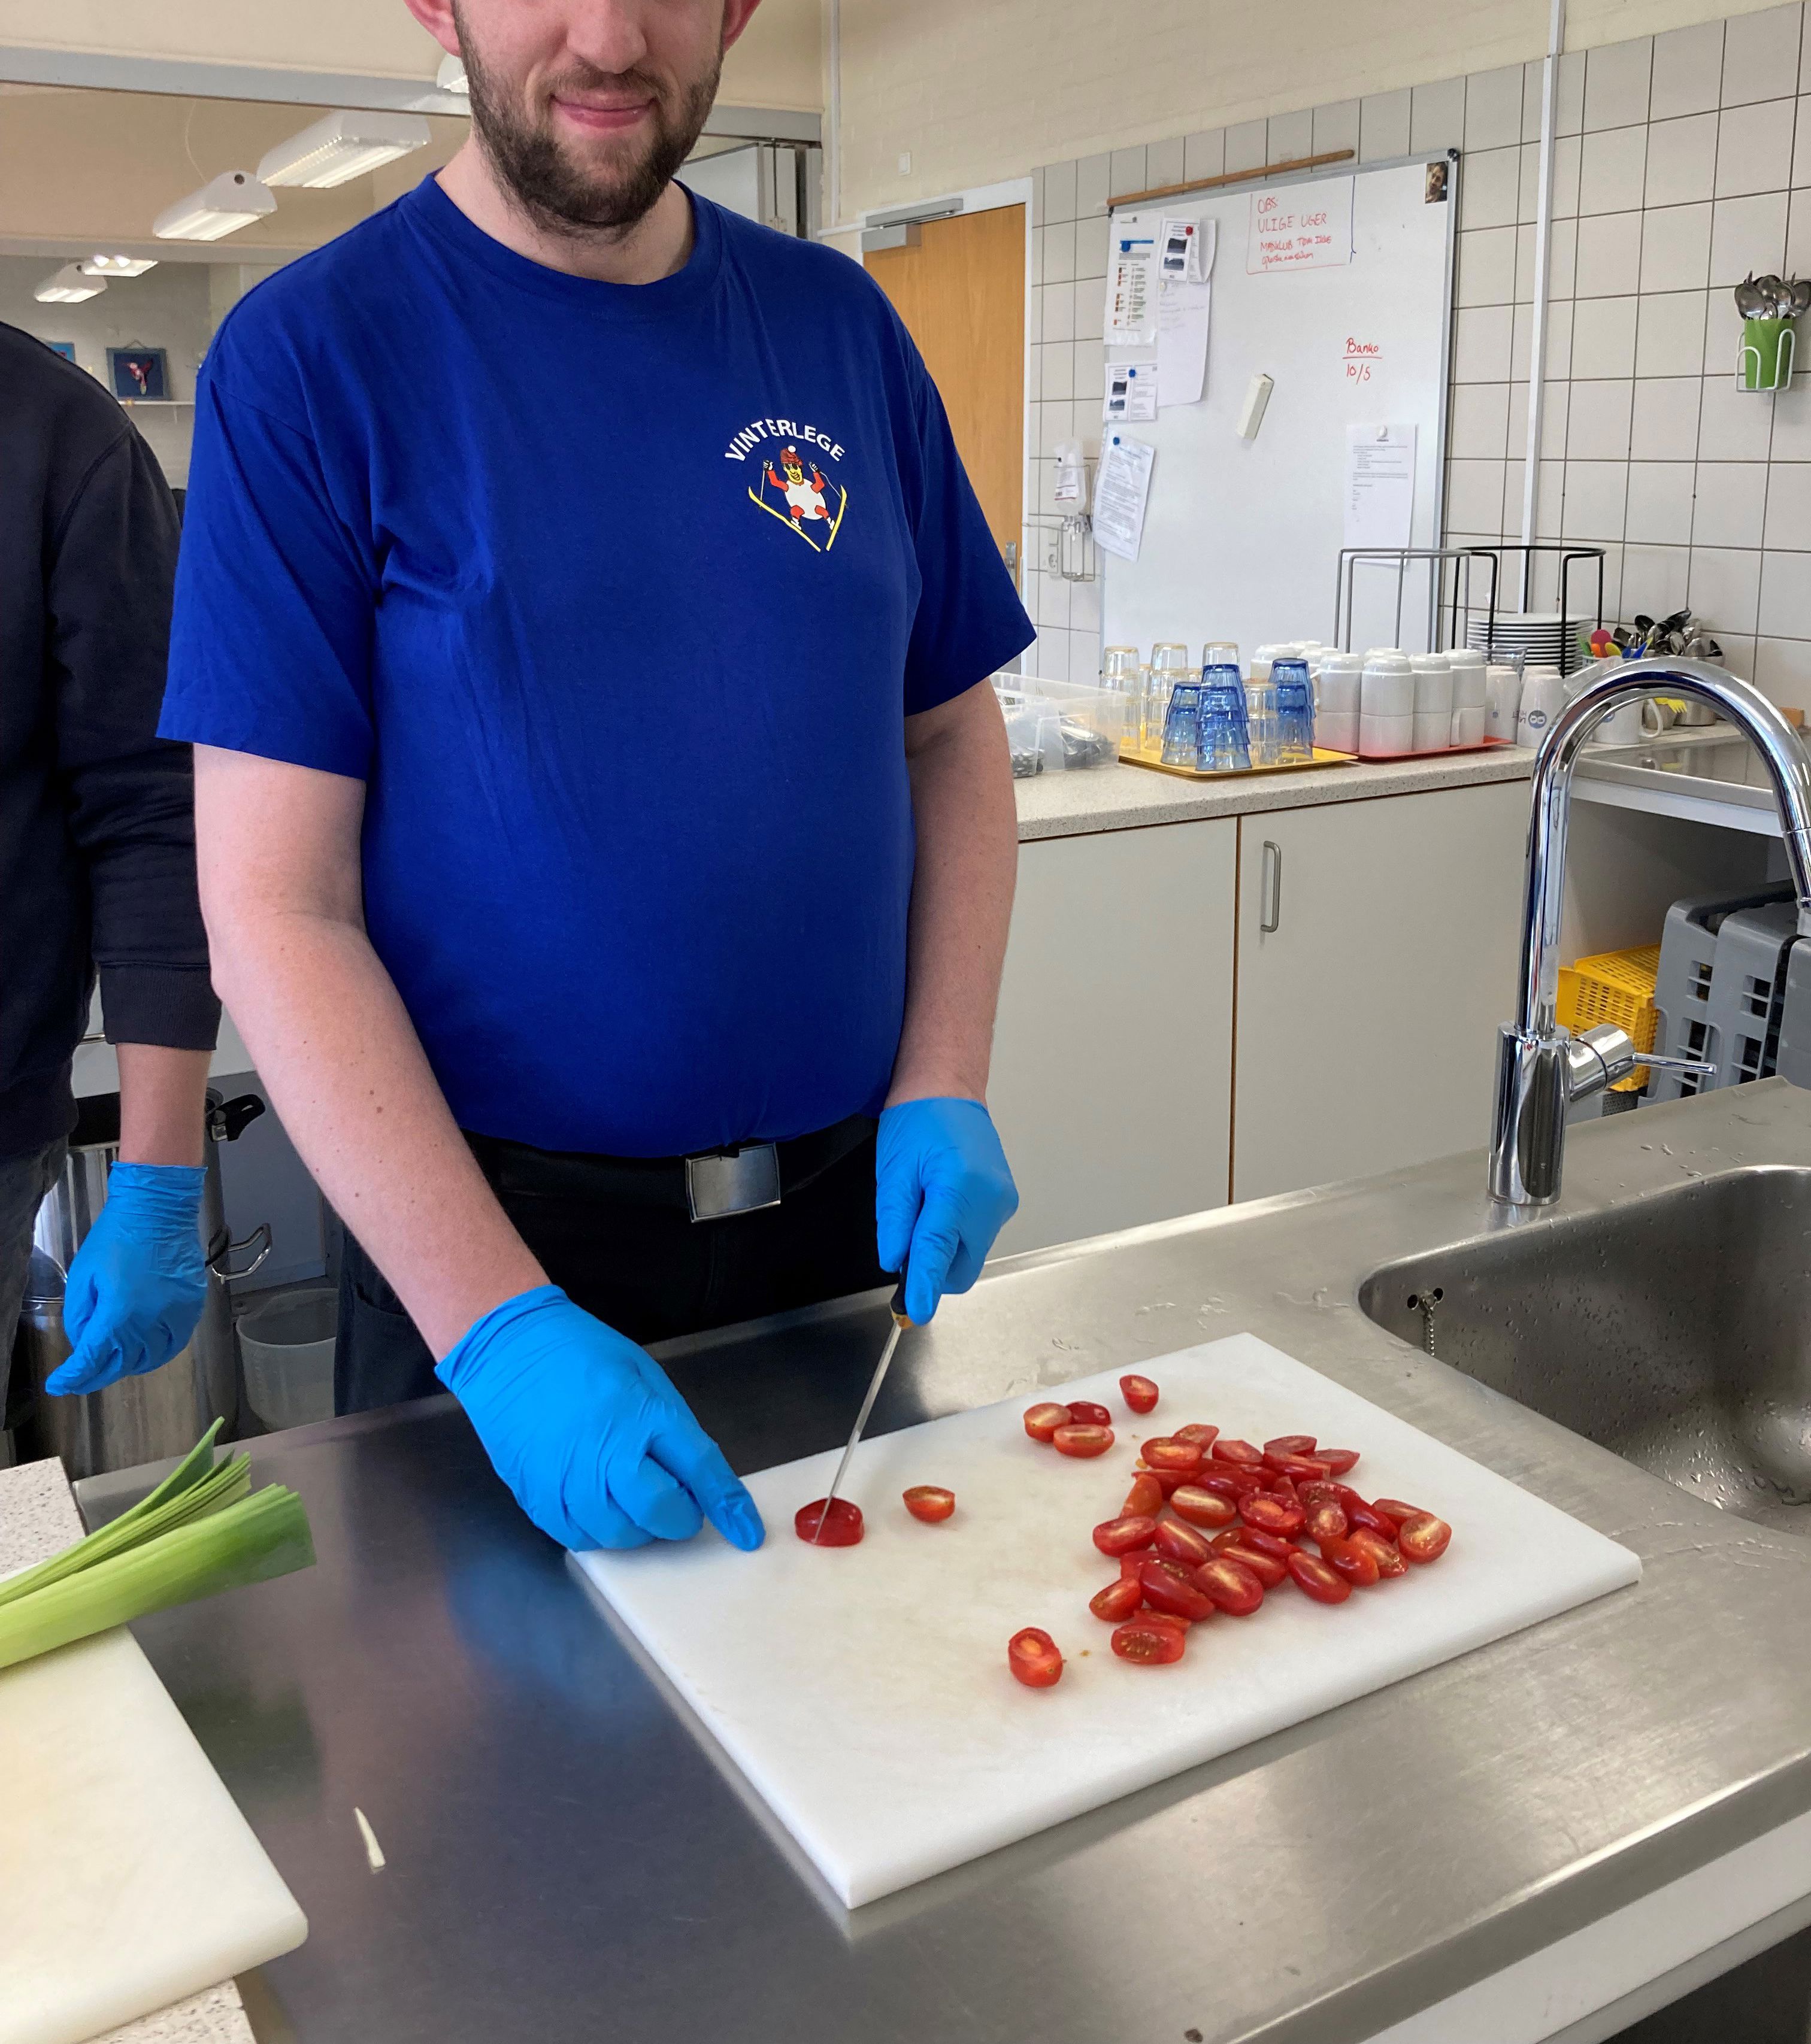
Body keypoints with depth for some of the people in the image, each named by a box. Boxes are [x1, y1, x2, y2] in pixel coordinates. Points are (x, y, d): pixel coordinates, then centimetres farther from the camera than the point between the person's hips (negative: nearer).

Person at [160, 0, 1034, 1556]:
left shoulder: (839, 323, 3)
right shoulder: (308, 355, -9)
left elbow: (953, 737, 8)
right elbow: (278, 909, -14)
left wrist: (944, 1090, -6)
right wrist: (497, 1326, -22)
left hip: (849, 1202, 4)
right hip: (486, 1225, -3)